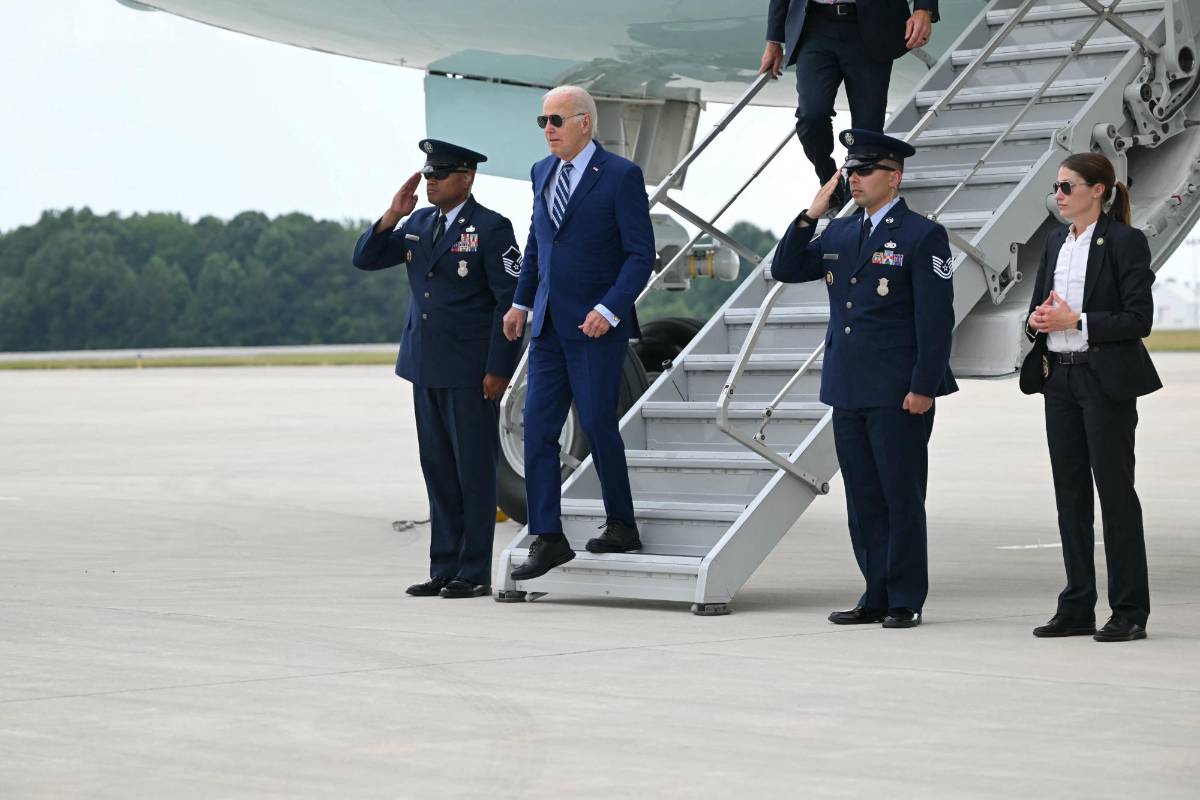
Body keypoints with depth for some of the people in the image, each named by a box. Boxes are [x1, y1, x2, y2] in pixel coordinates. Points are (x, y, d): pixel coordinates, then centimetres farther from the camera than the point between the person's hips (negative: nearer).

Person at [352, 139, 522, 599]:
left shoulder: (491, 229, -8)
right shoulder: (418, 224, 12)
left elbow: (510, 299, -11)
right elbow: (365, 259, 12)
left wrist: (498, 370, -14)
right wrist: (392, 215, -4)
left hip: (471, 372, -7)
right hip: (427, 369, 7)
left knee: (474, 472, -1)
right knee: (438, 472, 9)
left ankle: (475, 574, 4)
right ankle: (444, 571, 15)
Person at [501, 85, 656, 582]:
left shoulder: (621, 176, -8)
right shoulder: (542, 172, 12)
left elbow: (641, 253, -11)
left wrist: (609, 309, -20)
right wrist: (521, 302, 16)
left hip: (595, 325, -6)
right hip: (549, 324, 6)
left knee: (596, 423, -3)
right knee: (538, 427, 0)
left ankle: (622, 526, 16)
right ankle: (547, 540, 2)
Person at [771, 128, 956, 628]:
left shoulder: (922, 236, -7)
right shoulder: (839, 233, 13)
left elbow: (936, 319, -11)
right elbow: (785, 270, 14)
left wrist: (924, 387, -16)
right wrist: (810, 216, 2)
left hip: (899, 394, -7)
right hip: (848, 392, 7)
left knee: (902, 498, 0)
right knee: (863, 501, 10)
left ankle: (905, 601, 7)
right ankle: (877, 596, 17)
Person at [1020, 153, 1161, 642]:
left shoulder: (1124, 242, -9)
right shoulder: (1056, 243, 13)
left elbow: (1138, 319, -13)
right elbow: (1039, 306, 19)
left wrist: (1075, 321, -19)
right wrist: (1037, 321, -4)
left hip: (1106, 380, -7)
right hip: (1060, 378, 7)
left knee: (1114, 490, -4)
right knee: (1070, 493, 9)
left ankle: (1129, 612, 1)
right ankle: (1077, 609, 14)